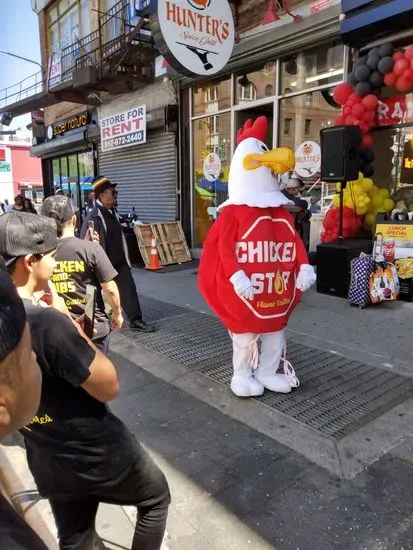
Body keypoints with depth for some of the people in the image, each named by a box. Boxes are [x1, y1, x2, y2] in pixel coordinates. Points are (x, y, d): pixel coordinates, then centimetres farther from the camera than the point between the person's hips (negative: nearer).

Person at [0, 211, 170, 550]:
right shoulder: (45, 322, -31)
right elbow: (109, 387, -22)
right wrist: (68, 320, -17)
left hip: (46, 462, 7)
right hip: (96, 453, -7)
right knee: (156, 497, 22)